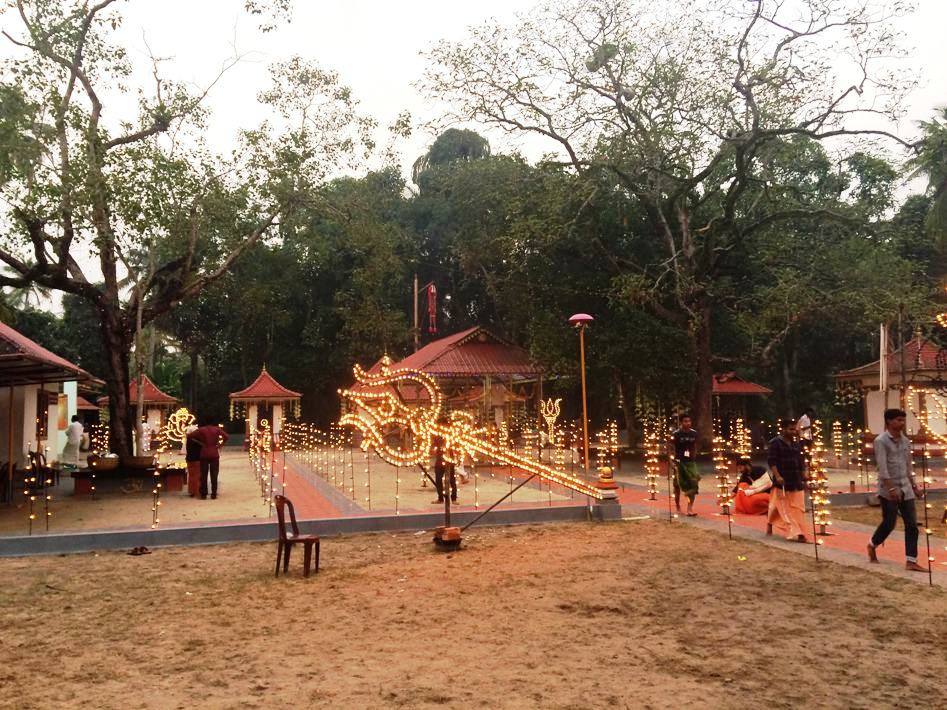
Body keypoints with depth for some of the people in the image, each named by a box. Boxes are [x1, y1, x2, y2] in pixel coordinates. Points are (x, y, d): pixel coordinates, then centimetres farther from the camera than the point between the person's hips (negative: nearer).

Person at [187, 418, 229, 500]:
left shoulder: (201, 430, -1)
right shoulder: (216, 429, 2)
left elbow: (189, 436, -8)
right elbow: (226, 437, -6)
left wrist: (200, 442, 2)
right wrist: (219, 445, 1)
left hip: (204, 454, 0)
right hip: (214, 454, 0)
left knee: (203, 475, 6)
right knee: (214, 475, 4)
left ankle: (203, 494, 6)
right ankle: (213, 494, 3)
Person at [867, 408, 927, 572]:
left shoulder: (905, 441, 11)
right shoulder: (881, 441, -11)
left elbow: (908, 466, 18)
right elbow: (882, 466, -17)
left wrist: (914, 486, 16)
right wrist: (891, 488, -23)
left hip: (905, 488, 6)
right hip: (888, 489, -6)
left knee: (912, 524, 0)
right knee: (889, 523, 0)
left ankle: (911, 561, 2)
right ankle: (872, 545, 26)